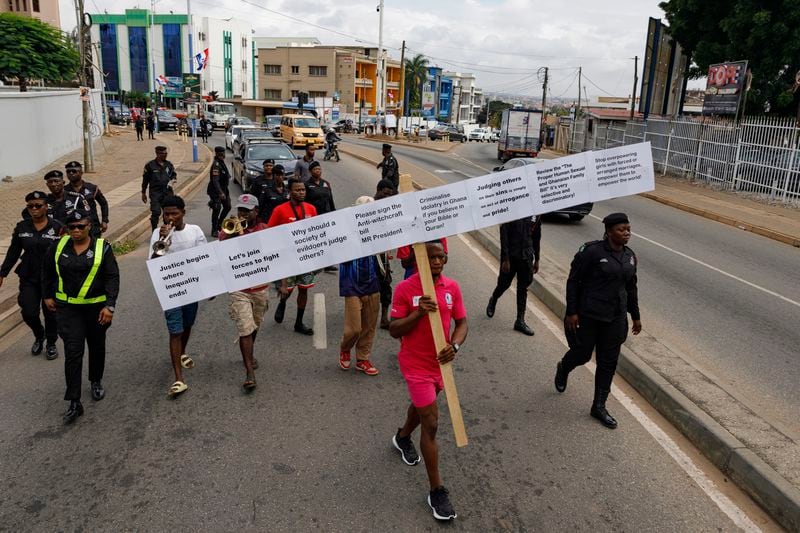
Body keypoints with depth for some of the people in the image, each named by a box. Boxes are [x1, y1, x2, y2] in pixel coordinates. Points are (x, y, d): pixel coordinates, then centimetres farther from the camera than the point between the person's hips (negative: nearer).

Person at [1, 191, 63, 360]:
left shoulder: (57, 227, -8)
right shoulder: (22, 227, 2)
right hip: (28, 278, 2)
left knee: (50, 313, 7)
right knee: (29, 313, -3)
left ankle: (51, 344, 29)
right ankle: (39, 336, 29)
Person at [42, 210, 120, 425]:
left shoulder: (102, 247, -8)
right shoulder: (59, 246, -1)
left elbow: (112, 277, -10)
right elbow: (47, 271, 14)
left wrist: (110, 305, -17)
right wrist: (47, 295, 15)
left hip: (96, 307, 0)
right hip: (68, 308, 0)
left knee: (97, 347, 16)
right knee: (73, 352, -7)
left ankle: (96, 381, 42)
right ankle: (74, 402, -2)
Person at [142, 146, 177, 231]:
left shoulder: (169, 165, 8)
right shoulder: (150, 165, -2)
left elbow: (174, 175, 19)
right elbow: (145, 180, 4)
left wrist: (173, 180, -6)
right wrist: (143, 193, 6)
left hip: (167, 192, 4)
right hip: (155, 193, -4)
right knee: (155, 212, -10)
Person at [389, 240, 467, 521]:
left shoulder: (452, 287, -4)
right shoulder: (405, 288, -17)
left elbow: (461, 322, 2)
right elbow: (393, 330, -14)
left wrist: (454, 346, -17)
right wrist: (418, 313, -29)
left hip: (440, 361, 6)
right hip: (416, 364, -5)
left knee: (422, 403, 28)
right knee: (431, 422, -6)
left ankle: (403, 437, 61)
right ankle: (437, 491, 6)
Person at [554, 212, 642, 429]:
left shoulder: (630, 256, 4)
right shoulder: (592, 251, -15)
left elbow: (631, 287, 15)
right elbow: (573, 281, -12)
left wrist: (636, 316, 16)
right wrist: (571, 312, -14)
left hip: (615, 317, 5)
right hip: (588, 314, -5)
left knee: (608, 362, 8)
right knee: (582, 354, 8)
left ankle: (599, 407, 20)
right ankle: (563, 369, 44)